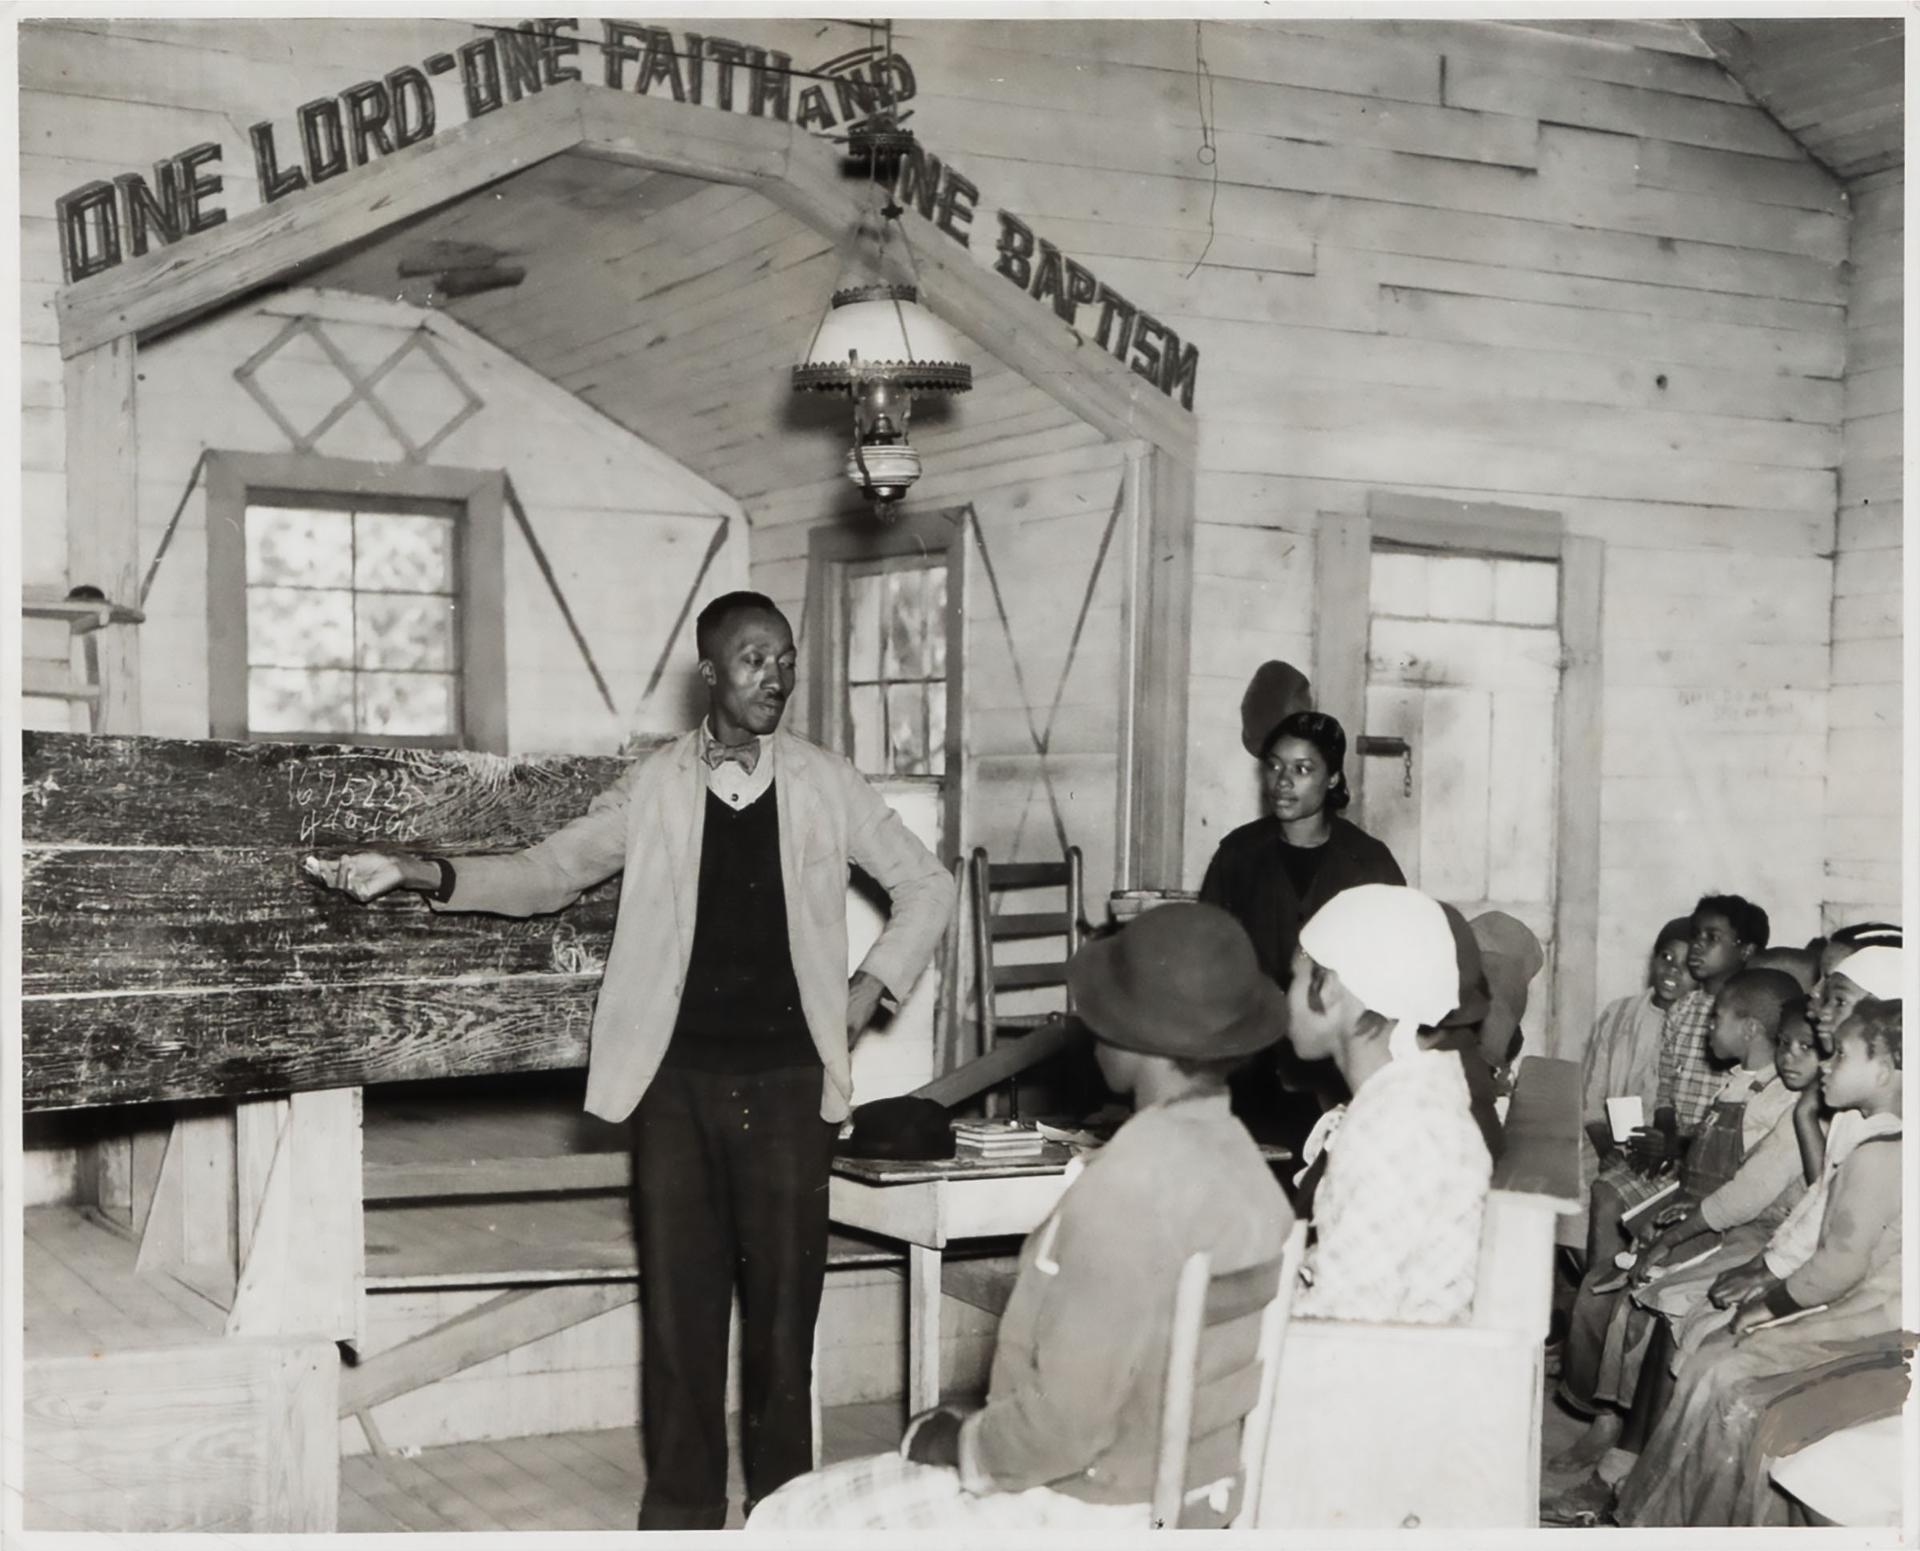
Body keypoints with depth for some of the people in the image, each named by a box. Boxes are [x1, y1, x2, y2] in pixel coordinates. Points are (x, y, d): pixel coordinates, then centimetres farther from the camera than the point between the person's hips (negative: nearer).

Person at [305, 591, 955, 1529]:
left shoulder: (825, 785, 3)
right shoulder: (654, 787, 4)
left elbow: (926, 886, 10)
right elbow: (546, 874, 3)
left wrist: (871, 985, -1)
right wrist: (425, 875, -11)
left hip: (788, 1078, 0)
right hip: (678, 1077, 1)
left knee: (784, 1299, 3)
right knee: (679, 1299, 4)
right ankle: (681, 1509, 13)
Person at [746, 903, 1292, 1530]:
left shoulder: (1128, 1185, -27)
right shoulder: (1242, 1158, 0)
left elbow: (1067, 1419, -26)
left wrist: (962, 1447, -7)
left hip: (1093, 1507, -9)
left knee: (786, 1524, 5)